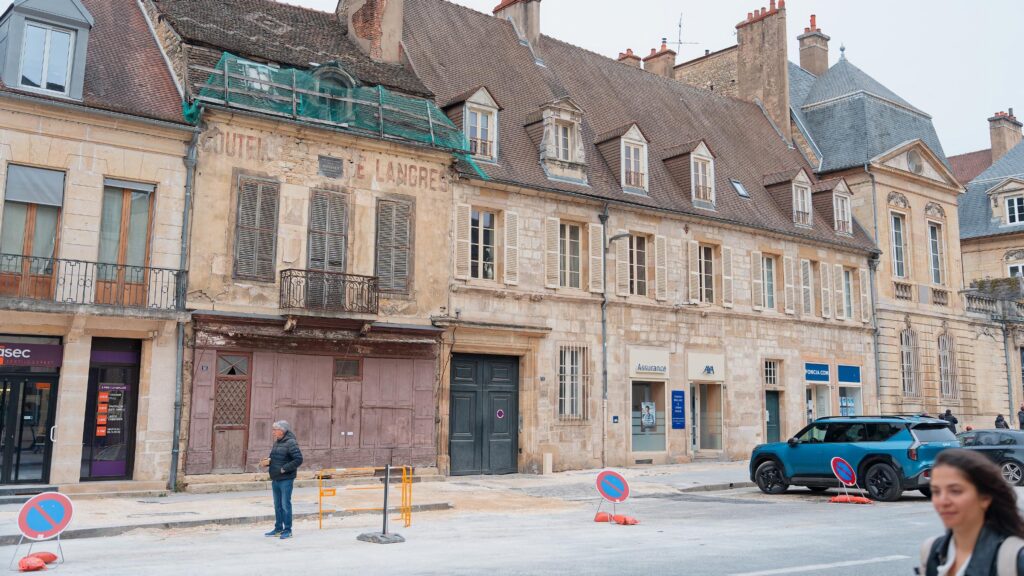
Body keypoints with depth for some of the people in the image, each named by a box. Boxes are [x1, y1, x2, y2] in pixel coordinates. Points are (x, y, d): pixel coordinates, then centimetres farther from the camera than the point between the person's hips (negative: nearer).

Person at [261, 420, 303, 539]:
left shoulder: (291, 443, -14)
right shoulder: (276, 443, 13)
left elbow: (298, 459, -19)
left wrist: (284, 468, -20)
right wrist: (268, 461, -1)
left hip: (286, 479, -8)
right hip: (275, 479, 8)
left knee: (285, 505, -3)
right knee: (277, 505, 15)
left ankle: (287, 530, 5)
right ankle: (278, 528, 25)